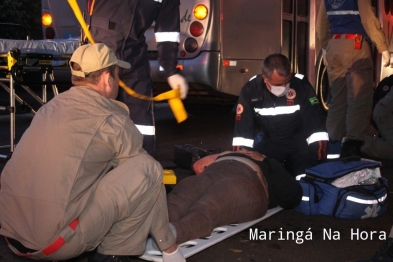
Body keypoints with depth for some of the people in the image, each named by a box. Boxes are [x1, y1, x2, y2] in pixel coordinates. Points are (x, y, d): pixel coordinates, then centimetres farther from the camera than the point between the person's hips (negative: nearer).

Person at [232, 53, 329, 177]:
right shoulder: (251, 89, -18)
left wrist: (320, 148, -23)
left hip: (299, 142, -2)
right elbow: (243, 124, -14)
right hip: (269, 143, 2)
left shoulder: (301, 84, -22)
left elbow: (315, 117, -18)